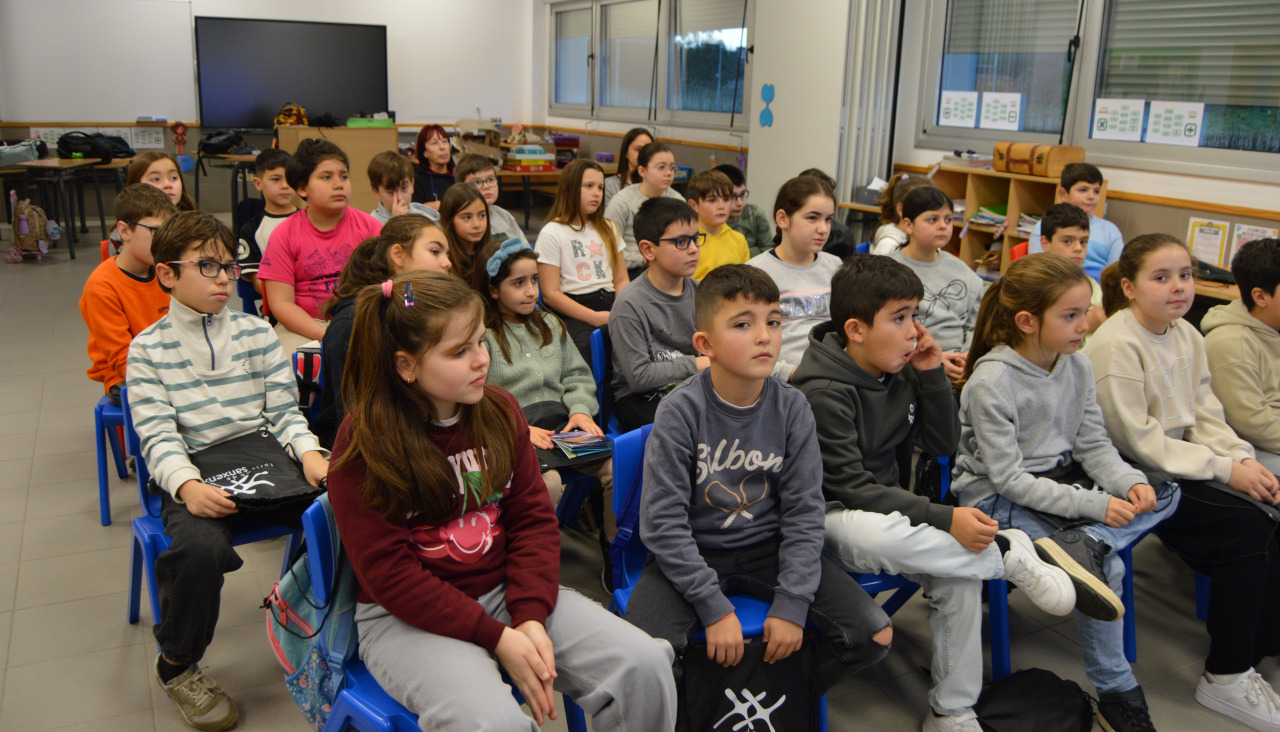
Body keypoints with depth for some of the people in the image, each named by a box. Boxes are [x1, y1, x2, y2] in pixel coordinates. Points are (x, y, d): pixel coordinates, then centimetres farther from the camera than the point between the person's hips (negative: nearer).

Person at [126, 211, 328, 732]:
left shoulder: (256, 332, 10)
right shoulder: (148, 348, 4)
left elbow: (284, 411, 6)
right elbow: (158, 435, -6)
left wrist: (310, 454, -15)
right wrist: (187, 486, -25)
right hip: (195, 475, -2)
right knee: (199, 546, -34)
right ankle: (177, 666, -3)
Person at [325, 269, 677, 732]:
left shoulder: (499, 411, 3)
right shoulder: (362, 444, -13)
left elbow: (533, 517, 3)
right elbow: (389, 573, -14)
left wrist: (531, 616, -12)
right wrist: (497, 638, -19)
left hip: (504, 590, 5)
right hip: (407, 617, -4)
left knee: (645, 664, -14)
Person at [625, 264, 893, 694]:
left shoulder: (792, 409, -7)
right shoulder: (681, 412, -17)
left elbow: (804, 513, -5)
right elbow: (662, 521, -17)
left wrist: (791, 604, -14)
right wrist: (714, 608, -20)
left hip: (768, 548, 3)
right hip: (693, 554, -3)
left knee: (874, 635, -9)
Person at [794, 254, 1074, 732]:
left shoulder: (900, 371, 4)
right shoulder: (823, 393, -18)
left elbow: (943, 445, 8)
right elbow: (851, 489, -21)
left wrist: (932, 375, -6)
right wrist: (945, 519, -27)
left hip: (891, 509, 6)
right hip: (830, 519, -6)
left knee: (960, 576, -19)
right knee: (877, 534, -40)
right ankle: (1008, 554, -18)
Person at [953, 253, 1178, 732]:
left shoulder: (1077, 366, 1)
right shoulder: (991, 382, -21)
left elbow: (1093, 445, 6)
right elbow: (1009, 480, -22)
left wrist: (1130, 483, -14)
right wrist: (1094, 505, -26)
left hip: (1060, 481, 8)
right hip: (997, 500, -8)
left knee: (1164, 494, -7)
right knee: (1107, 566, -22)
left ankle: (1079, 547, -26)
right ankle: (1114, 692, -6)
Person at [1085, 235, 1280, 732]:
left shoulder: (1188, 336, 9)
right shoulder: (1116, 345, -17)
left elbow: (1205, 414, 11)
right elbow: (1137, 440, -18)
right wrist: (1225, 469, -17)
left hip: (1179, 462, 8)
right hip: (1130, 474, -7)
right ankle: (1226, 678, -7)